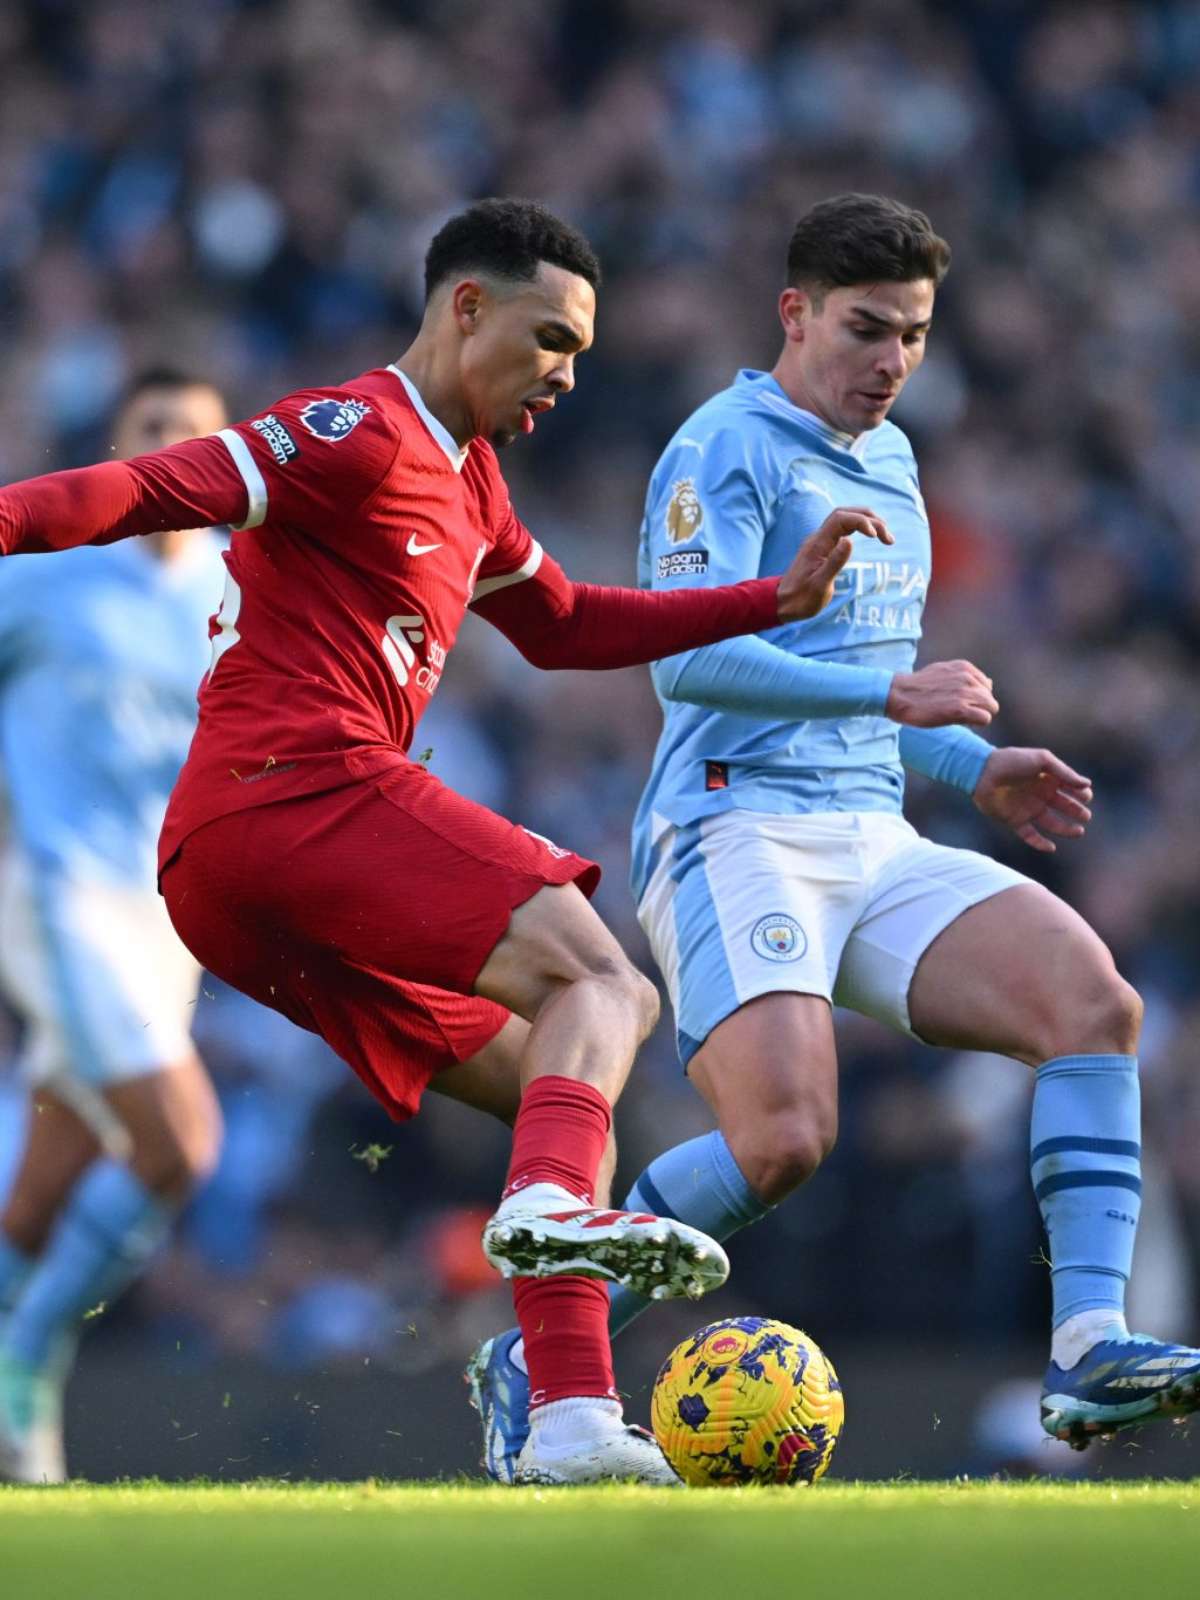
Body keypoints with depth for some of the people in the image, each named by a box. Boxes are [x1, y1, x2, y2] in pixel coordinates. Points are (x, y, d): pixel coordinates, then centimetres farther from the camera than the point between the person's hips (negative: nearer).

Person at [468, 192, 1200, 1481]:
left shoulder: (889, 460, 23)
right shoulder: (729, 448, -4)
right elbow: (689, 657, -17)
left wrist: (976, 769, 21)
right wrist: (893, 695, -19)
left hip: (874, 842, 8)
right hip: (738, 833, -8)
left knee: (1094, 999, -16)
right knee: (784, 1138, -26)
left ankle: (1087, 1351, -21)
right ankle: (537, 1357, -8)